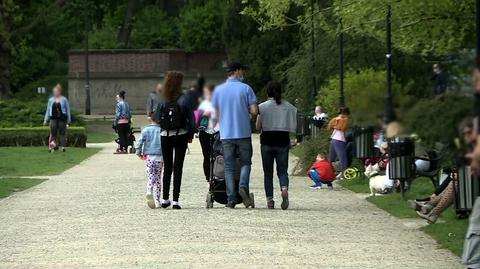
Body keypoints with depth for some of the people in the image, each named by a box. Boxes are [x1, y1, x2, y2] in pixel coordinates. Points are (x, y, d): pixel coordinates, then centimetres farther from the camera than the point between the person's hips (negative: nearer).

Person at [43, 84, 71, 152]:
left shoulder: (64, 99, 4)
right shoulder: (51, 100, 11)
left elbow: (68, 110, 7)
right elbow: (48, 110, 16)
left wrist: (68, 121, 5)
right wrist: (46, 120, 9)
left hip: (62, 118, -2)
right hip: (53, 118, 2)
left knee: (62, 133, -3)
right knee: (53, 133, -5)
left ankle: (63, 146, -2)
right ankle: (52, 146, -5)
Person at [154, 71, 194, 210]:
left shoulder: (162, 100, -1)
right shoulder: (184, 99, -8)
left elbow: (157, 117, 1)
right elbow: (191, 118, -7)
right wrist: (190, 134, 3)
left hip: (165, 136, 3)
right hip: (180, 135, -3)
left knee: (167, 167, 15)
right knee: (178, 167, 1)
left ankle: (165, 199, 16)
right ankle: (175, 200, -3)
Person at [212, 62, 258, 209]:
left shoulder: (218, 90, 5)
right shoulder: (246, 89, -4)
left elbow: (217, 114, 9)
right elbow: (254, 111, -8)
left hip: (226, 134, 2)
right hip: (243, 133, -2)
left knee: (229, 166, 6)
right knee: (245, 162, 11)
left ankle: (231, 199, 1)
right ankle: (243, 186, -14)